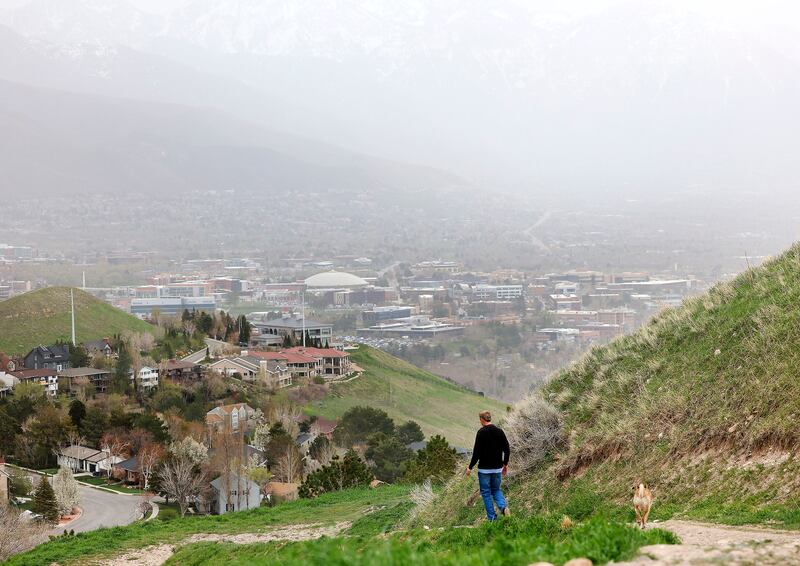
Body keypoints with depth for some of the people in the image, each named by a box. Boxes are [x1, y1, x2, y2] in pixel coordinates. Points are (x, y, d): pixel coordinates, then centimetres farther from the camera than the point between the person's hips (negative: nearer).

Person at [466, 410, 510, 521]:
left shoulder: (481, 432, -13)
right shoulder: (500, 432, 3)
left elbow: (477, 452, -16)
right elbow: (507, 450, 6)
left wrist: (470, 467, -7)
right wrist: (505, 464, 19)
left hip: (484, 469, -5)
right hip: (497, 468, 5)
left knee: (486, 493, 5)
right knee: (496, 490, 19)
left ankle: (492, 518, 3)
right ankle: (503, 506, -8)